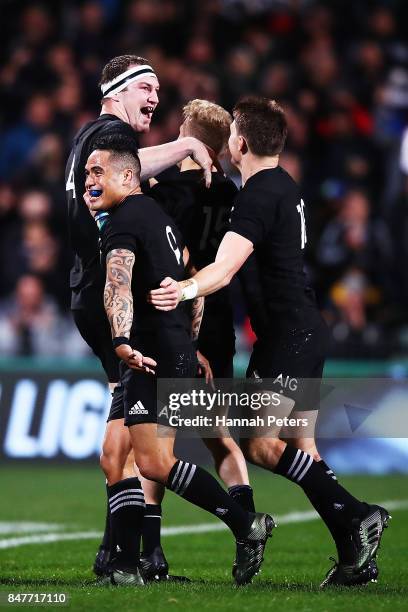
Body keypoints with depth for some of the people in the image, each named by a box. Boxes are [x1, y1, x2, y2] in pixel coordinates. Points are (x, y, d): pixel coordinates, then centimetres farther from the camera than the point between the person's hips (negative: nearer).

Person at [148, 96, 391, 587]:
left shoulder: (259, 196, -16)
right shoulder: (284, 186, 15)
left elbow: (223, 270, -29)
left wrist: (185, 289, -47)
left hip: (287, 333, -10)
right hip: (307, 329, 10)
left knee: (259, 444, -15)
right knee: (301, 447, 10)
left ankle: (355, 515, -17)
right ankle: (355, 556, 6)